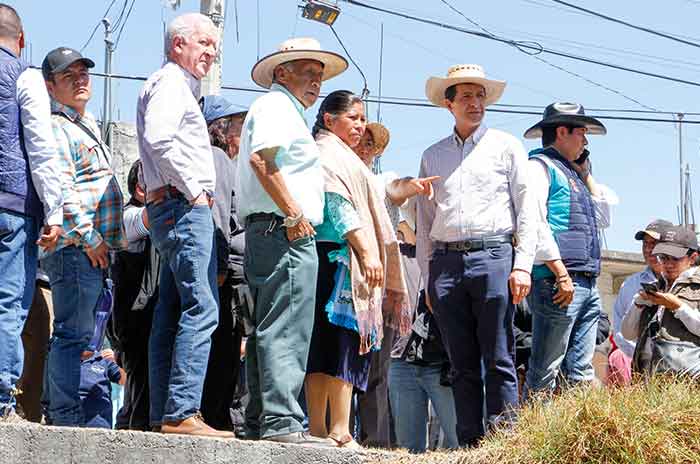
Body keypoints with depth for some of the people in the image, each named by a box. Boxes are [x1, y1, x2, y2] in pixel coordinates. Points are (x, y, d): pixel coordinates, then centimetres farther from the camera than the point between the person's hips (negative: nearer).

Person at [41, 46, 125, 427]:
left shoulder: (87, 127, 24)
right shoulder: (57, 128, -7)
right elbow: (60, 190, -17)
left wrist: (109, 239, 23)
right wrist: (88, 238, -18)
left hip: (95, 248, 10)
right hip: (75, 248, -10)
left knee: (81, 334, 11)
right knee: (73, 332, -10)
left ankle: (63, 413, 16)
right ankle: (66, 417, -9)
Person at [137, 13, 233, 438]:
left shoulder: (182, 88, 27)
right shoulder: (170, 82, -5)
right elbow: (159, 139, -21)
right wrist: (193, 191, -17)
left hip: (176, 210, 11)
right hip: (184, 207, -11)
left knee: (172, 315, 7)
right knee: (201, 308, -17)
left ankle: (163, 416, 7)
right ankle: (182, 413, -22)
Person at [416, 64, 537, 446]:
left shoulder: (506, 146, 11)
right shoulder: (432, 156, 19)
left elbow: (526, 210, 5)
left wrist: (523, 265, -5)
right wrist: (428, 278, 12)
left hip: (493, 256, -3)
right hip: (446, 261, 3)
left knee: (498, 360, -7)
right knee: (462, 364, 2)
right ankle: (469, 445, 3)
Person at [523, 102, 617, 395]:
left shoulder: (571, 174, 26)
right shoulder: (540, 165, -2)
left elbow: (603, 218, 29)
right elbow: (533, 222, -14)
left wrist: (586, 174, 24)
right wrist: (561, 274, -20)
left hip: (587, 285, 9)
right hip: (556, 282, -9)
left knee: (580, 372, 6)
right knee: (544, 374, -10)